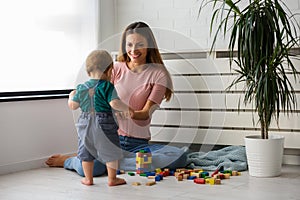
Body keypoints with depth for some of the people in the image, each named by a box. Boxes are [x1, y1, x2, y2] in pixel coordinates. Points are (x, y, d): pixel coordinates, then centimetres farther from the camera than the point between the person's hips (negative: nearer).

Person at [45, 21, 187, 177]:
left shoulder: (158, 74, 4)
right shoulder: (116, 69, 8)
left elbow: (146, 113, -5)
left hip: (138, 143, 1)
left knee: (180, 157, -26)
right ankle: (67, 160, 5)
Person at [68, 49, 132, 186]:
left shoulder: (81, 88, 5)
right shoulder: (107, 87, -10)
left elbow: (72, 106, 8)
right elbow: (114, 103, -20)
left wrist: (71, 96, 28)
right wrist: (127, 109, -5)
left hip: (85, 123, 4)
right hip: (104, 123, -4)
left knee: (86, 152, 14)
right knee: (110, 151, 7)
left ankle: (88, 179, 20)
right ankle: (112, 178, 12)